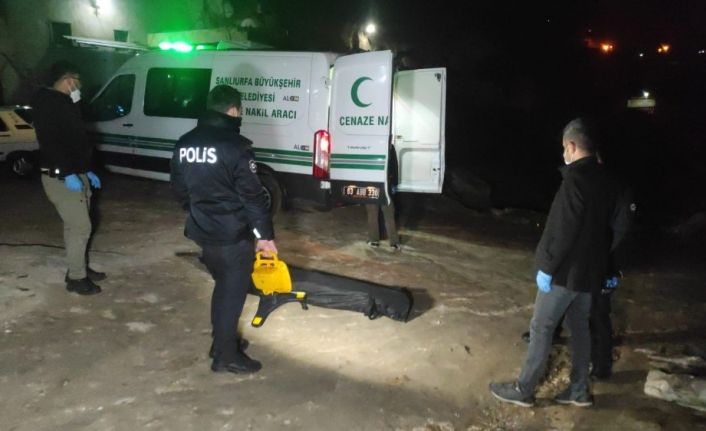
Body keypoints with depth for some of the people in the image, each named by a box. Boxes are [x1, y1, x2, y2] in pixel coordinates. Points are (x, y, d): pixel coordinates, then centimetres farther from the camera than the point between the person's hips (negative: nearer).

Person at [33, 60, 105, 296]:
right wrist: (67, 173, -29)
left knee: (76, 225, 16)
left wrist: (86, 170, 21)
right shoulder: (48, 104, -14)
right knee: (80, 227, -8)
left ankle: (80, 268, 27)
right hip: (61, 178, -10)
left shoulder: (65, 104, 18)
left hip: (75, 174, 10)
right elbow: (50, 143, -24)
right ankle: (76, 278, 1)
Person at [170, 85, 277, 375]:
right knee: (233, 291, 6)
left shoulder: (185, 143, 6)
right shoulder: (235, 146, -17)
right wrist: (265, 234, -10)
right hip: (233, 233, -7)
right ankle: (225, 356, 16)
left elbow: (179, 188, 15)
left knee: (223, 286, 23)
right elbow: (252, 196, -16)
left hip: (202, 230, 7)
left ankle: (222, 342, 35)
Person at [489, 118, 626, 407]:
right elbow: (605, 226, 15)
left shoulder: (576, 178, -21)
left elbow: (562, 229, -23)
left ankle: (523, 390, 11)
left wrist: (546, 266, -16)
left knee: (541, 328, 1)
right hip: (589, 269, 9)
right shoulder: (605, 180, 8)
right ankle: (579, 390, 27)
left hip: (566, 270, -9)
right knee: (579, 327, 17)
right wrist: (604, 266, 22)